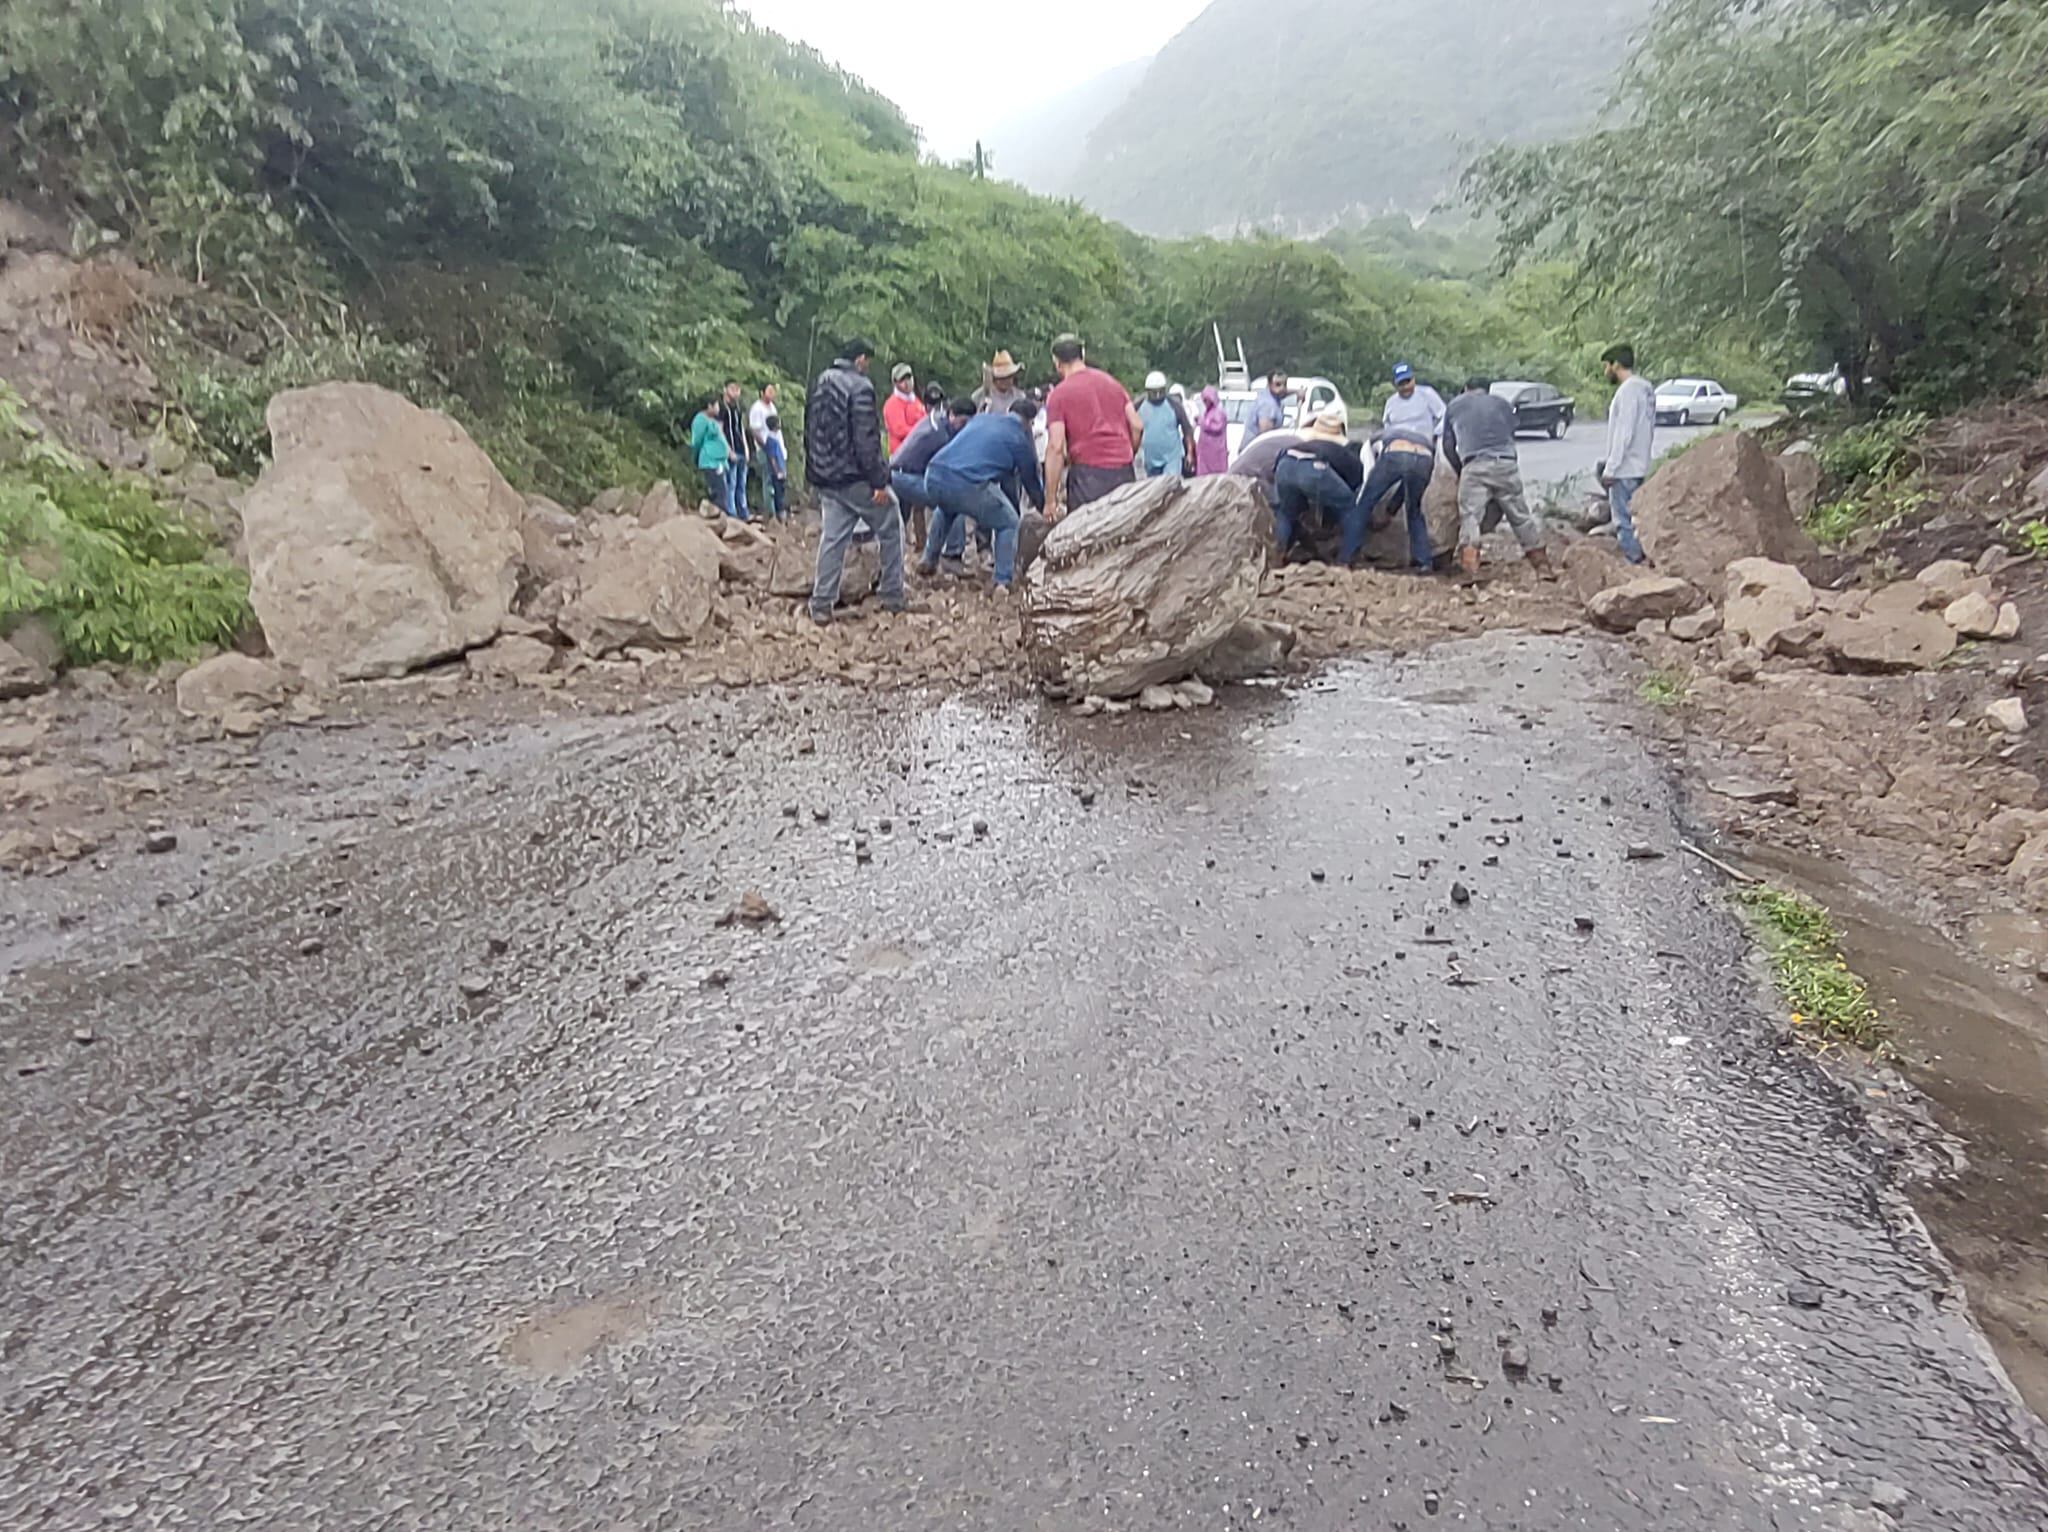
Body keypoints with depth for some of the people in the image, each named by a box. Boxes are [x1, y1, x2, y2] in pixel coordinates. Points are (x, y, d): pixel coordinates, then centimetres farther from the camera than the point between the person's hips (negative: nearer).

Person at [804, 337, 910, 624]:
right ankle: (893, 597, 10)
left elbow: (810, 434, 17)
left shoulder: (820, 385, 14)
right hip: (855, 477, -7)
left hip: (826, 479, 7)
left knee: (833, 536, 9)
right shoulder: (859, 387, -13)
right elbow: (865, 439, -19)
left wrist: (815, 474, 21)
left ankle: (821, 604, 4)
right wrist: (879, 480, -17)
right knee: (891, 529, 7)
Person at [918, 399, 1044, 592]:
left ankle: (929, 560, 41)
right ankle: (1002, 582, 5)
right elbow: (1031, 482, 20)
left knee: (946, 509, 40)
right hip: (969, 485, -6)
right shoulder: (1019, 439, 11)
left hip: (933, 477, 6)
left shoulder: (980, 418, 25)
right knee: (1008, 524, 15)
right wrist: (1046, 511, 36)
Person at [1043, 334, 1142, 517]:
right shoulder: (1111, 382, 14)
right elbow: (1137, 426, 11)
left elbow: (1056, 447, -10)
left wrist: (1051, 499, -8)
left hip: (1087, 474, -5)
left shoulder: (1059, 394, -2)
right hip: (1124, 474, 5)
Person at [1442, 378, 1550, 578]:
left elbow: (1448, 445, 21)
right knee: (1520, 515, 10)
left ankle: (1469, 569, -24)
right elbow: (1511, 437, 25)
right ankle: (1542, 564, 15)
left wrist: (1459, 471, 30)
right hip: (1507, 463, 2)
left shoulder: (1455, 405, 22)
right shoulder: (1503, 403, 27)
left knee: (1470, 517, -7)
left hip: (1474, 465, -2)